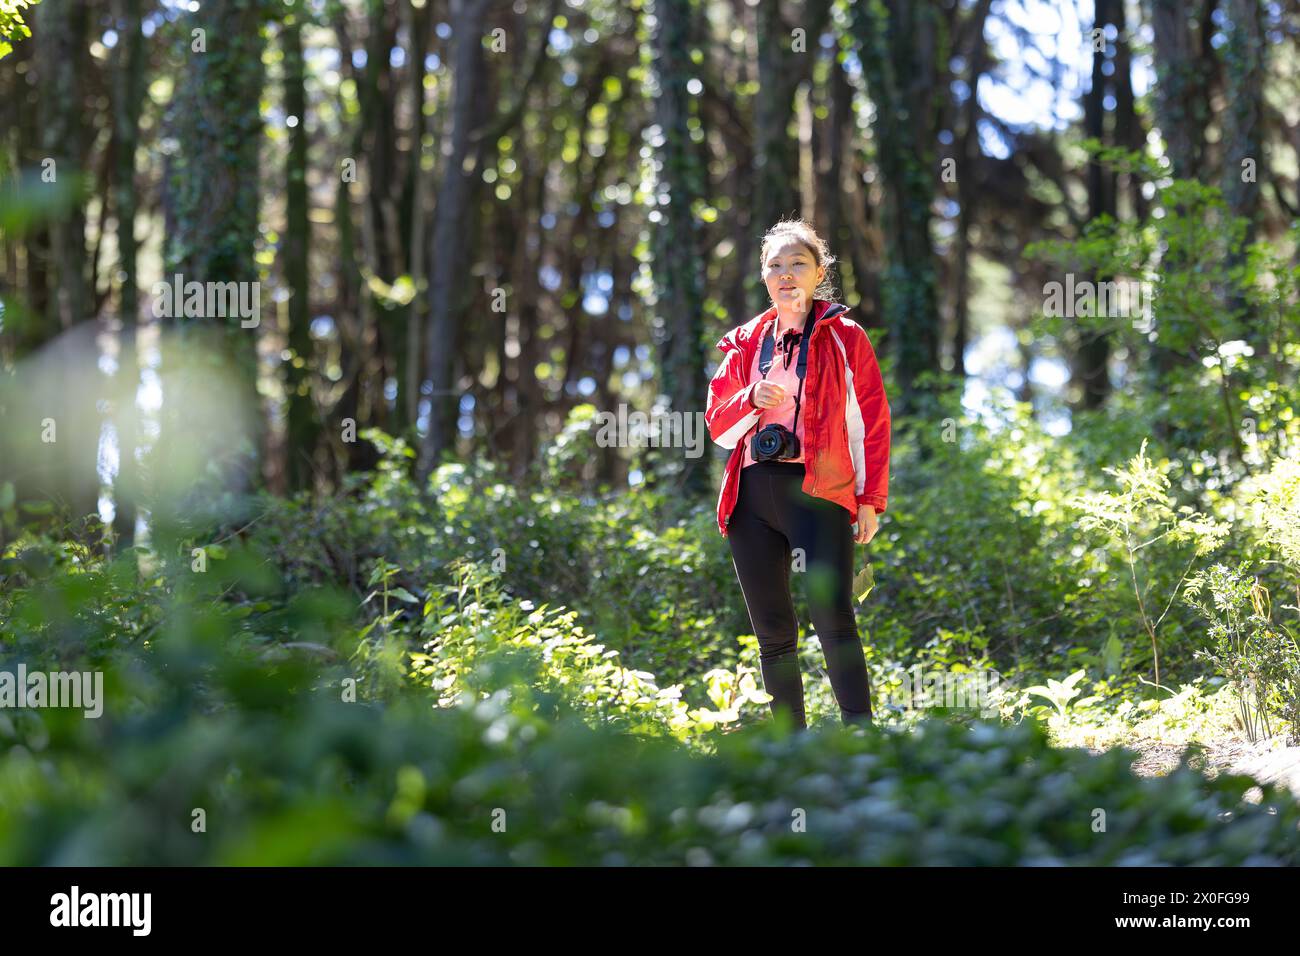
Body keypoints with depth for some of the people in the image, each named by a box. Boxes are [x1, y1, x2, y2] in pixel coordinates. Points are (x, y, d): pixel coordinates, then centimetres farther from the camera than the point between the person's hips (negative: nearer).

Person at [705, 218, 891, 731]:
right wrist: (752, 399, -7)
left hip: (818, 490, -5)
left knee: (832, 616, -21)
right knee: (772, 631, 6)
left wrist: (871, 499, -5)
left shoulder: (844, 337, 6)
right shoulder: (745, 342, 16)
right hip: (751, 493, 5)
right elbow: (718, 424, 14)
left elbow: (872, 421, 3)